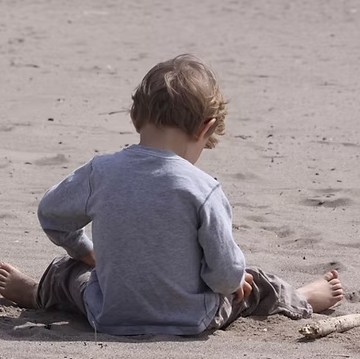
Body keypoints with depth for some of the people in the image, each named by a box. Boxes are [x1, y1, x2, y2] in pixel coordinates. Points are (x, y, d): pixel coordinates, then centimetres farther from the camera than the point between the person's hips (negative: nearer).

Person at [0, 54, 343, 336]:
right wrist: (235, 280, 7)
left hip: (110, 317, 2)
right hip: (192, 321, -2)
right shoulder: (203, 190, -22)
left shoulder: (99, 172, -13)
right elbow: (226, 274, -18)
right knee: (253, 284, 27)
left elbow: (51, 214, 5)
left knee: (70, 270, 35)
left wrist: (86, 252, 22)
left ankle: (35, 292, 60)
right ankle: (301, 301, 50)